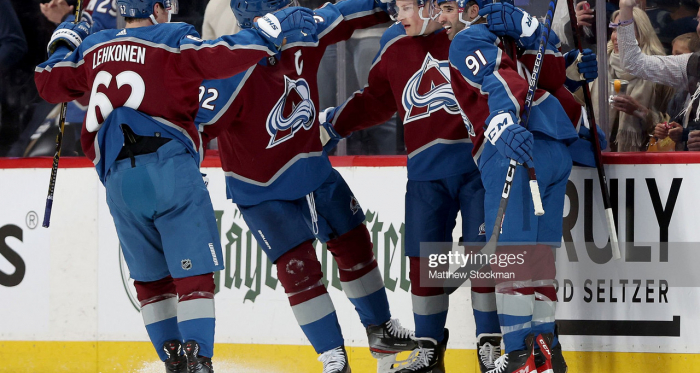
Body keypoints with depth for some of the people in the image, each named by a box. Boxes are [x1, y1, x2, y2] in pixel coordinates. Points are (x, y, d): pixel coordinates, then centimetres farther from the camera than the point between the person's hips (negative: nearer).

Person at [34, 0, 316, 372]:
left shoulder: (93, 48, 16)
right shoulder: (172, 39, 2)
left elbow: (49, 83, 26)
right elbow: (217, 59, -13)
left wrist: (64, 43, 43)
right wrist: (271, 31, -7)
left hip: (119, 180, 5)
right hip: (170, 168, -5)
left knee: (151, 276, 16)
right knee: (193, 272, -4)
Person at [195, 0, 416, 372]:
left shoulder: (302, 37, -12)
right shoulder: (231, 75, -32)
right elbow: (196, 126, -31)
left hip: (314, 170, 7)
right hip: (262, 191, -7)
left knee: (354, 246, 15)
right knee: (298, 267, -10)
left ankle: (380, 331, 34)